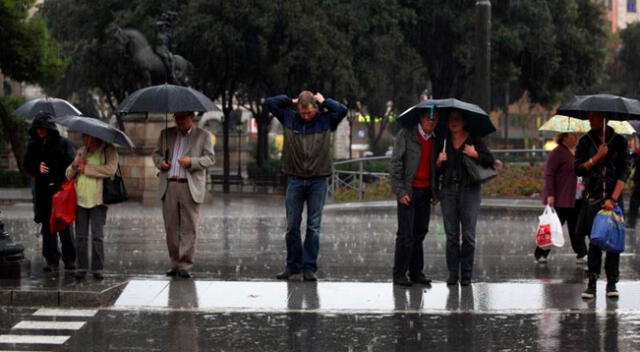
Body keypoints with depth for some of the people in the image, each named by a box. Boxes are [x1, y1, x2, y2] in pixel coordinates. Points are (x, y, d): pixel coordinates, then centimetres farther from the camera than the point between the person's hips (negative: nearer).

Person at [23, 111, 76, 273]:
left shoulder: (63, 143, -3)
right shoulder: (34, 145, 11)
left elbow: (70, 166, -6)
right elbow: (27, 164, 14)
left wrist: (58, 184, -14)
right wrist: (37, 167, -8)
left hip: (61, 190, -4)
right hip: (43, 192, 4)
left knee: (64, 226, -4)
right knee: (47, 227, 5)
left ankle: (69, 260, 1)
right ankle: (52, 261, 10)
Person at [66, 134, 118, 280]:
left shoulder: (108, 150, 3)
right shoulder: (82, 151, 19)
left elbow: (110, 169, -15)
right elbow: (69, 174, 19)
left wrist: (86, 168, -10)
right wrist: (74, 166, -4)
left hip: (98, 199, -5)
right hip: (80, 198, 5)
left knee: (97, 235, -7)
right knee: (81, 236, 2)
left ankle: (98, 269, -2)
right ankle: (81, 268, 5)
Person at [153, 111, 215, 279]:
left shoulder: (203, 136, 8)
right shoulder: (166, 134, 17)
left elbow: (210, 158, 2)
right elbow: (157, 153, 21)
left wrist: (192, 162, -15)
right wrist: (160, 162, -2)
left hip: (190, 187, -3)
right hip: (169, 186, 3)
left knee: (189, 228, -6)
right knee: (171, 227, 4)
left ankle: (185, 265, -4)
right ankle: (175, 263, 12)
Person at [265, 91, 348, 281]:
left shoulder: (325, 120, 1)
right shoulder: (289, 118, 4)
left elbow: (342, 110, -14)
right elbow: (269, 102, 3)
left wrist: (324, 101, -3)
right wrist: (291, 101, 3)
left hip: (318, 181, -1)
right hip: (295, 179, 1)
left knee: (314, 227, 1)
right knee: (292, 226, 4)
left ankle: (309, 268, 5)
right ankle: (293, 266, 14)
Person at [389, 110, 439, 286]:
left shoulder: (435, 140, 11)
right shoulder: (406, 135, -4)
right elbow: (395, 164, -7)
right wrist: (400, 191, -13)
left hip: (425, 192, 5)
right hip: (408, 191, -5)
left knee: (420, 231, 8)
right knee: (406, 233, -7)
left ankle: (416, 272, 14)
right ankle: (399, 274, -1)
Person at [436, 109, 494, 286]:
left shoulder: (474, 140, 4)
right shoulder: (444, 142, 12)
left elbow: (490, 160, -1)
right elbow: (438, 171, 16)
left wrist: (475, 154, -16)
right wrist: (439, 162, -4)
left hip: (469, 190, -3)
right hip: (448, 190, 3)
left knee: (468, 235, -3)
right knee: (451, 235, 2)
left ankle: (466, 274, 2)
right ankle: (452, 273, 5)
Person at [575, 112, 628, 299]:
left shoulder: (619, 141, 2)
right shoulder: (586, 141, 6)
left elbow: (624, 173, -2)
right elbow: (578, 169, 0)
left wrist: (613, 199, -11)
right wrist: (597, 157, -12)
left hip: (613, 198, 0)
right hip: (592, 198, 0)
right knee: (594, 241, -3)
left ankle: (612, 283, 6)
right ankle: (591, 283, 0)